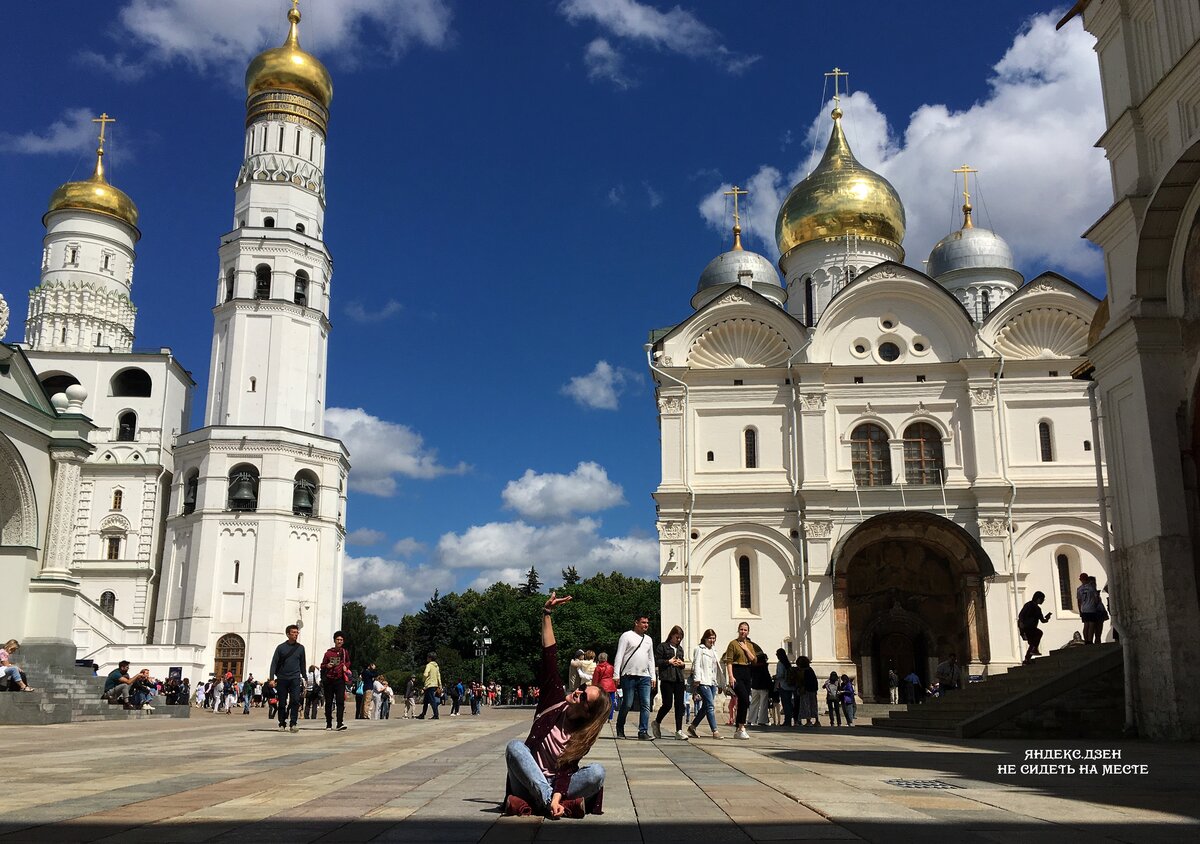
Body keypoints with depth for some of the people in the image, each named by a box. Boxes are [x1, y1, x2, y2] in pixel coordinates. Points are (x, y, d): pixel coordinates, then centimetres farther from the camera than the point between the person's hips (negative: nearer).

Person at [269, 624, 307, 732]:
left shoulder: (300, 648, 7)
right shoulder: (281, 647, 2)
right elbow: (274, 663, 1)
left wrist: (304, 678, 15)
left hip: (295, 678, 0)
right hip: (282, 679, 0)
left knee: (295, 700, -14)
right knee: (282, 703, 5)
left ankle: (293, 724, -13)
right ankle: (282, 724, 18)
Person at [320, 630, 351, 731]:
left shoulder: (345, 652, 9)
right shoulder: (328, 652, 4)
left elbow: (348, 662, 26)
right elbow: (322, 665, 10)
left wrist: (345, 666, 4)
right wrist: (327, 666, -11)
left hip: (340, 680, 0)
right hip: (329, 680, 0)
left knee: (340, 701, -11)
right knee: (328, 702, 5)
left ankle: (340, 723, -15)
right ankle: (328, 724, 13)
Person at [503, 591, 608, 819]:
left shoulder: (581, 737, -8)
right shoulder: (554, 701, -5)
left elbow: (566, 771, -19)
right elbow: (550, 658, -11)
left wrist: (556, 798, -40)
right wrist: (547, 613, -17)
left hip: (555, 785, -1)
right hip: (528, 783, 2)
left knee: (597, 772, -28)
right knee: (515, 745, -31)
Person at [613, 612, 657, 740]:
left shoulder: (648, 639, 19)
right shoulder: (627, 636, 1)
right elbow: (619, 656, -4)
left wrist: (653, 676, 14)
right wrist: (616, 674, -11)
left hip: (644, 677, 5)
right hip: (629, 676, -5)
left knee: (646, 704, -5)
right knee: (627, 704, -1)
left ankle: (643, 732, -4)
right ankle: (620, 730, 17)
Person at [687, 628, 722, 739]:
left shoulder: (713, 651, 23)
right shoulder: (699, 649, 0)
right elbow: (697, 664, -8)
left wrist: (720, 682, 16)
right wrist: (696, 679, -17)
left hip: (713, 682, 8)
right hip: (703, 682, -8)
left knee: (705, 707, 9)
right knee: (710, 706, -13)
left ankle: (692, 728, 18)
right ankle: (715, 731, -15)